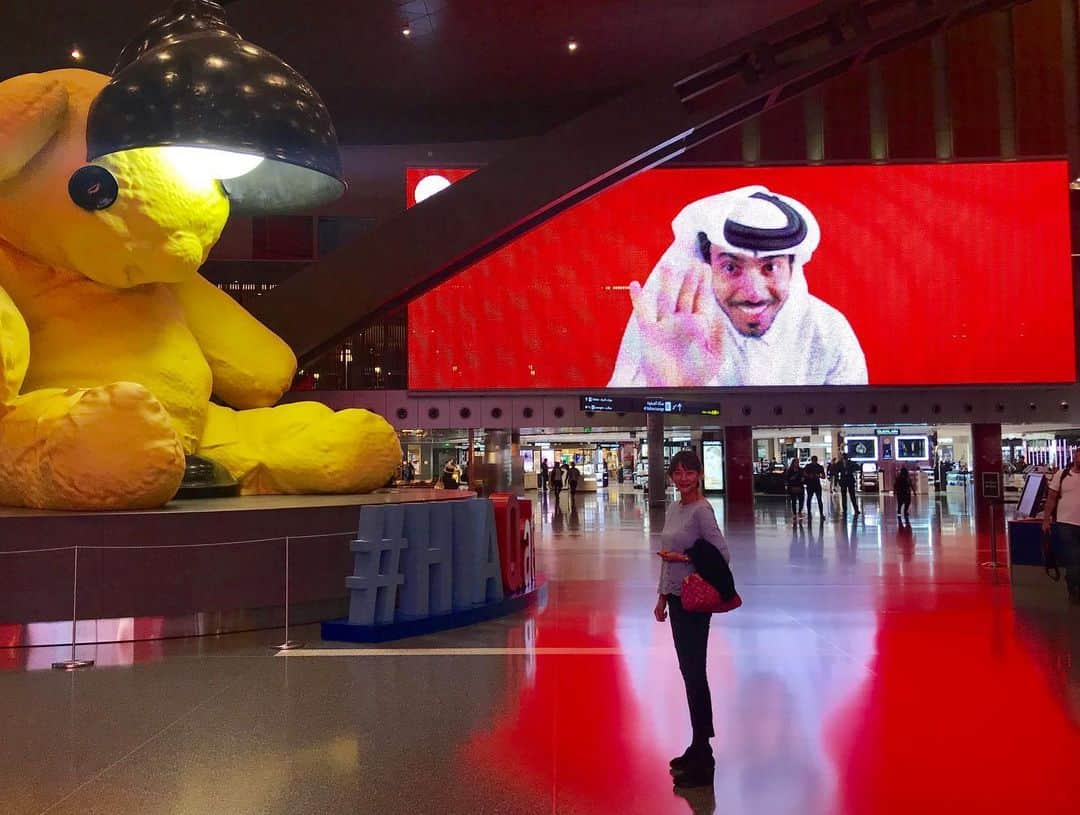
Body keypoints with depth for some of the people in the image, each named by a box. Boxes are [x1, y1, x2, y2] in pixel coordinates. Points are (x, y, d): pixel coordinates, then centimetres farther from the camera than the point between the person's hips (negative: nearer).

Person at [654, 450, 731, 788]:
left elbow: (722, 555, -20)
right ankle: (699, 748, 25)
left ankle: (702, 762, 4)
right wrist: (662, 596, 16)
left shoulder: (702, 510, -14)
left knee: (694, 672, -4)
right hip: (676, 598, 9)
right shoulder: (673, 510, 11)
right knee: (688, 671, 14)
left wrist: (683, 558, -17)